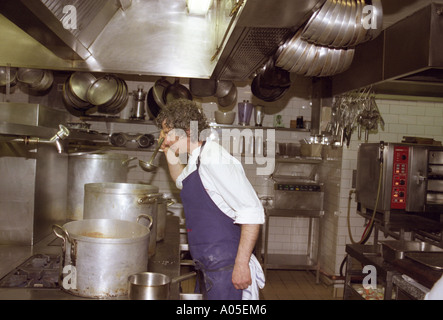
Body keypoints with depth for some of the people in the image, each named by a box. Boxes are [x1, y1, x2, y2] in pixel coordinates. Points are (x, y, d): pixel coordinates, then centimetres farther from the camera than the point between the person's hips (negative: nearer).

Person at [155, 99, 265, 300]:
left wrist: (241, 264, -22)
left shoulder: (214, 159, -19)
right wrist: (171, 155, 17)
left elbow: (252, 213, -22)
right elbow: (182, 182, 36)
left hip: (226, 268, -10)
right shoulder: (194, 160, 11)